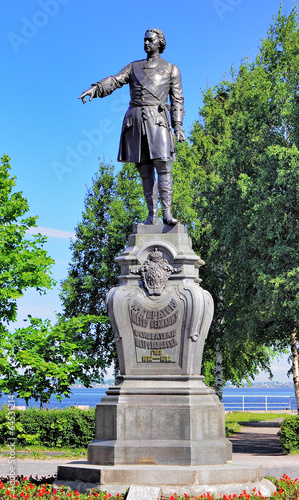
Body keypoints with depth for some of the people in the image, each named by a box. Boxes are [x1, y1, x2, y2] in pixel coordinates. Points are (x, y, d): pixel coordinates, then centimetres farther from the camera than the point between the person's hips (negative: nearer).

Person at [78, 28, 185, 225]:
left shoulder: (171, 69, 15)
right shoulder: (134, 67, 20)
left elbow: (177, 100, 9)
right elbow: (114, 81, 5)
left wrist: (178, 126, -4)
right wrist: (95, 89, -16)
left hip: (157, 119, -3)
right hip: (135, 120, 3)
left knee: (163, 166, -15)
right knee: (145, 170, 1)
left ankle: (167, 212, -17)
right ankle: (152, 215, 3)